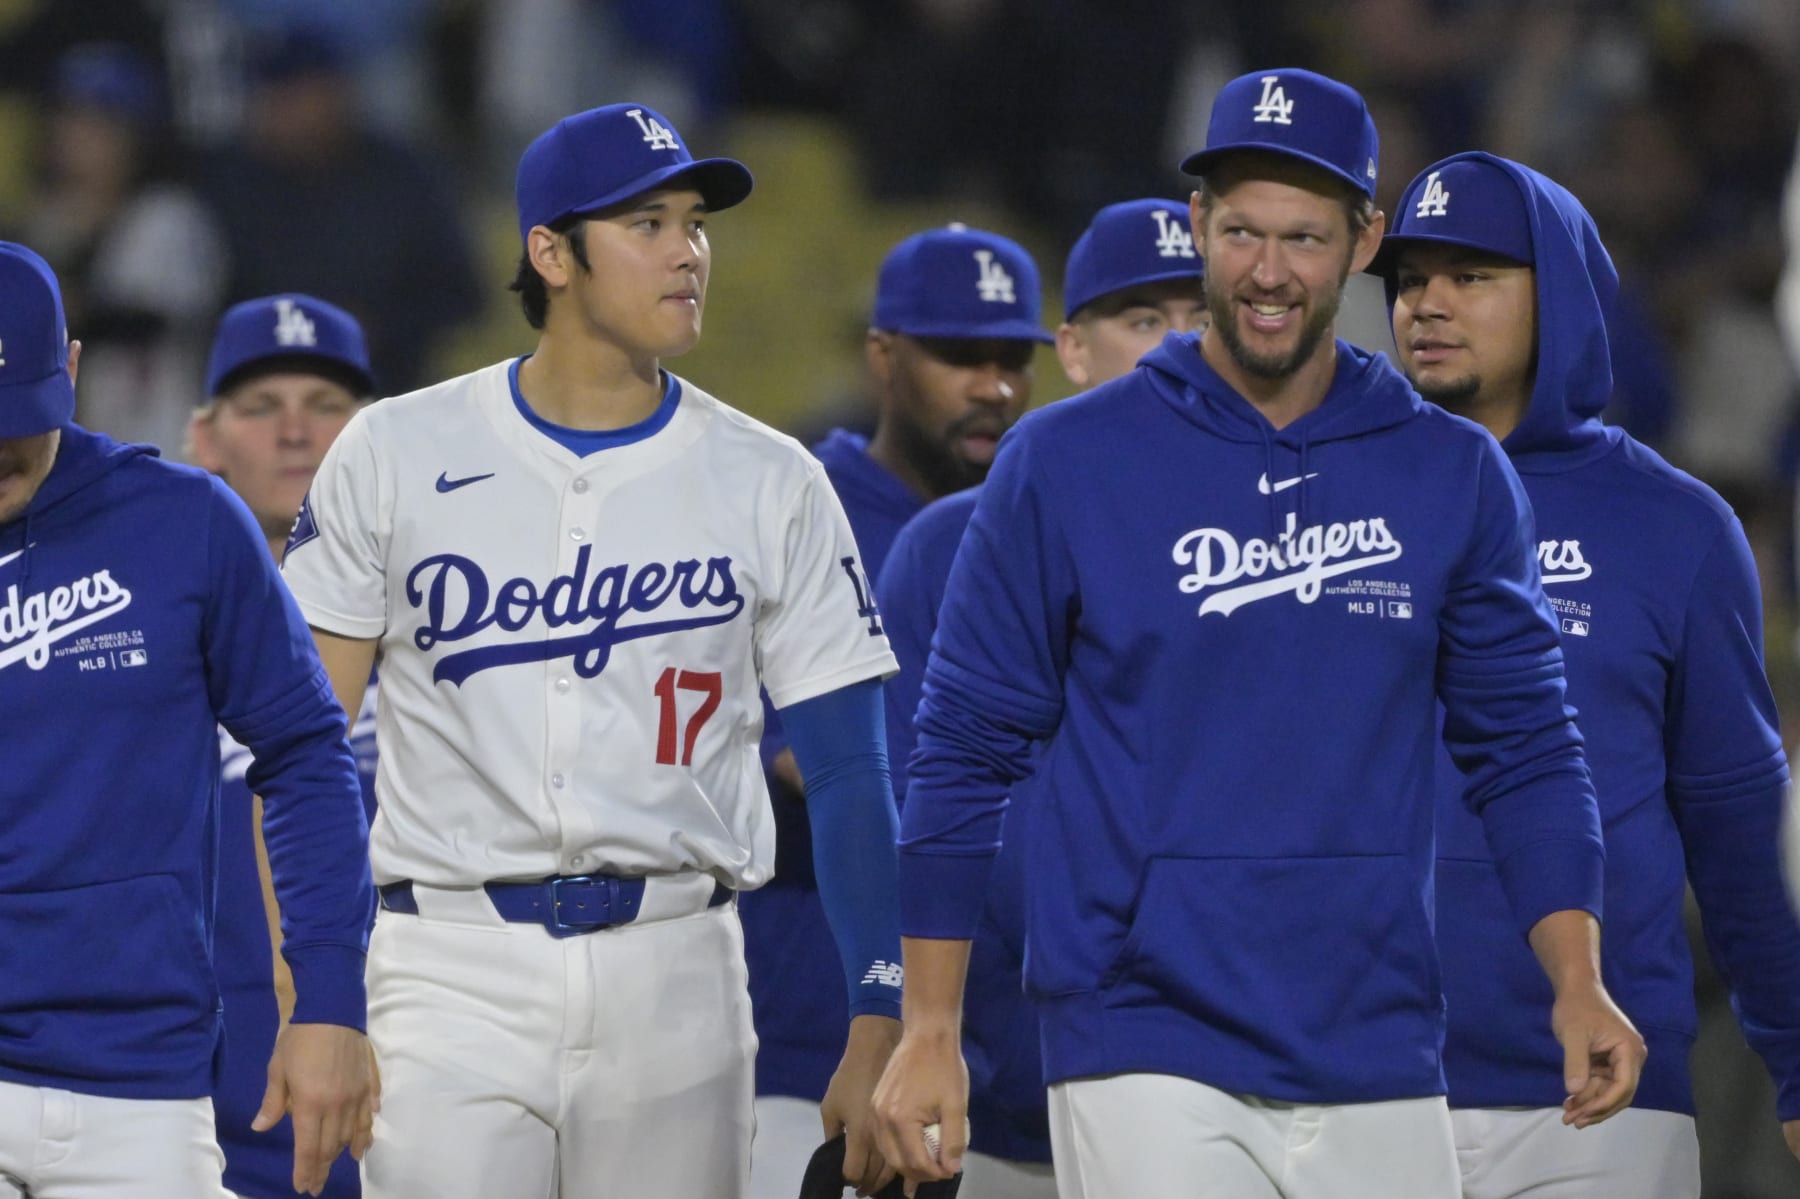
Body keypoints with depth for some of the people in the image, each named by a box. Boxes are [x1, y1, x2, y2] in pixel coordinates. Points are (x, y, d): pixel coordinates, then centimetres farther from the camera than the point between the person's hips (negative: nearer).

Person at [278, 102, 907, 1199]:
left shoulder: (770, 485, 6)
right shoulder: (396, 456, 4)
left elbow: (848, 771, 5)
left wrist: (880, 1030, -4)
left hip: (674, 977, 1)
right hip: (454, 973, -1)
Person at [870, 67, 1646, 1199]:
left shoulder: (1454, 477, 8)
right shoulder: (1065, 463, 1)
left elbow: (1521, 745, 11)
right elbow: (966, 753, 3)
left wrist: (1578, 983, -3)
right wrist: (931, 1032, -1)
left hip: (1379, 1069, 3)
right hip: (1147, 1054, -3)